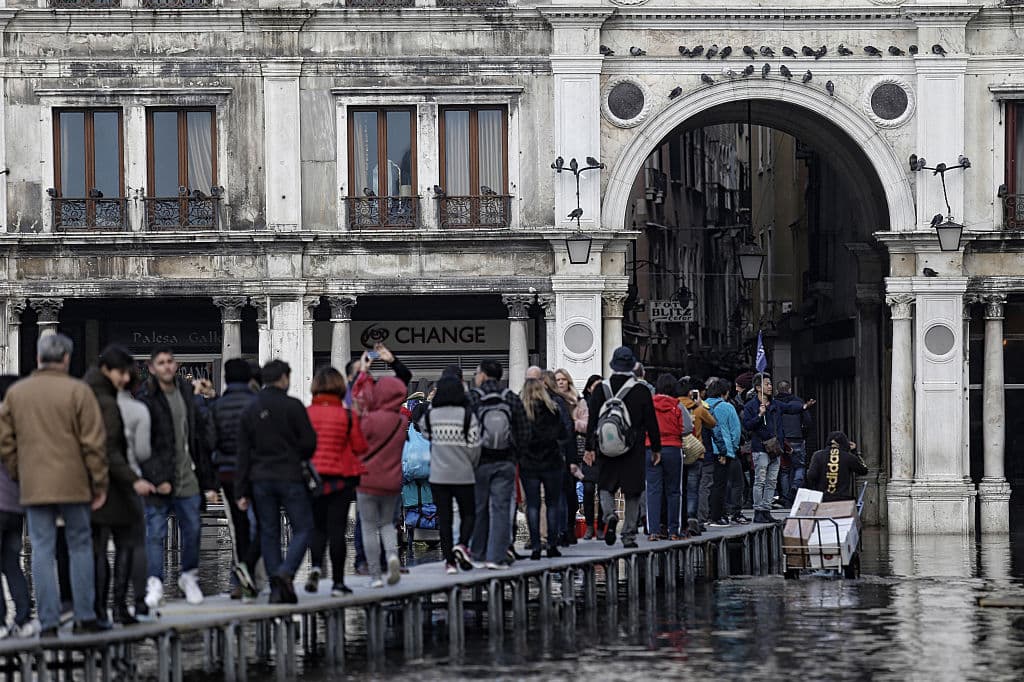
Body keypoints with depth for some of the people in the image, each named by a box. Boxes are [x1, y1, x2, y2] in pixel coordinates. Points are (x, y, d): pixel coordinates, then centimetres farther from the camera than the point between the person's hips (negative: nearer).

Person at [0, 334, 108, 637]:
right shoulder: (77, 391, -6)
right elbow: (93, 442, -8)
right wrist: (100, 483, -2)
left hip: (33, 485, 3)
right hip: (73, 484, -3)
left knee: (42, 550, 4)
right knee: (80, 547, 8)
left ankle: (48, 622, 1)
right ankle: (85, 617, 9)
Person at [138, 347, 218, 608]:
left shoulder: (187, 394, 10)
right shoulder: (146, 400, -8)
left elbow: (201, 439, 14)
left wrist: (208, 483, 12)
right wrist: (157, 479, -19)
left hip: (188, 480, 5)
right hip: (159, 482, -5)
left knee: (192, 530, 10)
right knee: (155, 533, -3)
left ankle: (189, 576, 27)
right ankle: (154, 584, 2)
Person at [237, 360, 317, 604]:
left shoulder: (250, 411, 8)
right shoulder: (292, 406, -7)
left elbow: (243, 453, 7)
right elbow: (309, 442, -8)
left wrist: (242, 491, 8)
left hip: (260, 480, 4)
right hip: (290, 478, -4)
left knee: (268, 533, 9)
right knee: (303, 528, 2)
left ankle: (276, 588, 5)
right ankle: (286, 572, -19)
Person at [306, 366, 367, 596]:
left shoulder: (305, 414, -4)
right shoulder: (348, 416, -8)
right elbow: (360, 448, -3)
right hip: (340, 478, -1)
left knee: (317, 527, 13)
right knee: (337, 529, 4)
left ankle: (316, 566, -13)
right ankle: (338, 582, 6)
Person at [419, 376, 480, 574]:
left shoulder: (431, 415, -4)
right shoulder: (467, 415, -10)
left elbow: (423, 430, 18)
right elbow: (474, 446, -8)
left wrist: (430, 403, 18)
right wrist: (472, 466, 9)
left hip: (438, 475, 2)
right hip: (463, 475, -2)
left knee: (444, 518, 6)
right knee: (468, 513, 13)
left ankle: (449, 561, 4)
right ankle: (462, 545, -12)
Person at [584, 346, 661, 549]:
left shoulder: (601, 389, 0)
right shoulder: (641, 391, -5)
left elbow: (592, 421, 2)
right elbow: (651, 423, -2)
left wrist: (590, 448, 8)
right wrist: (656, 449, 8)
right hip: (633, 453, -1)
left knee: (606, 486, 14)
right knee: (632, 494, 7)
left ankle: (610, 515, -14)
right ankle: (629, 535, 6)